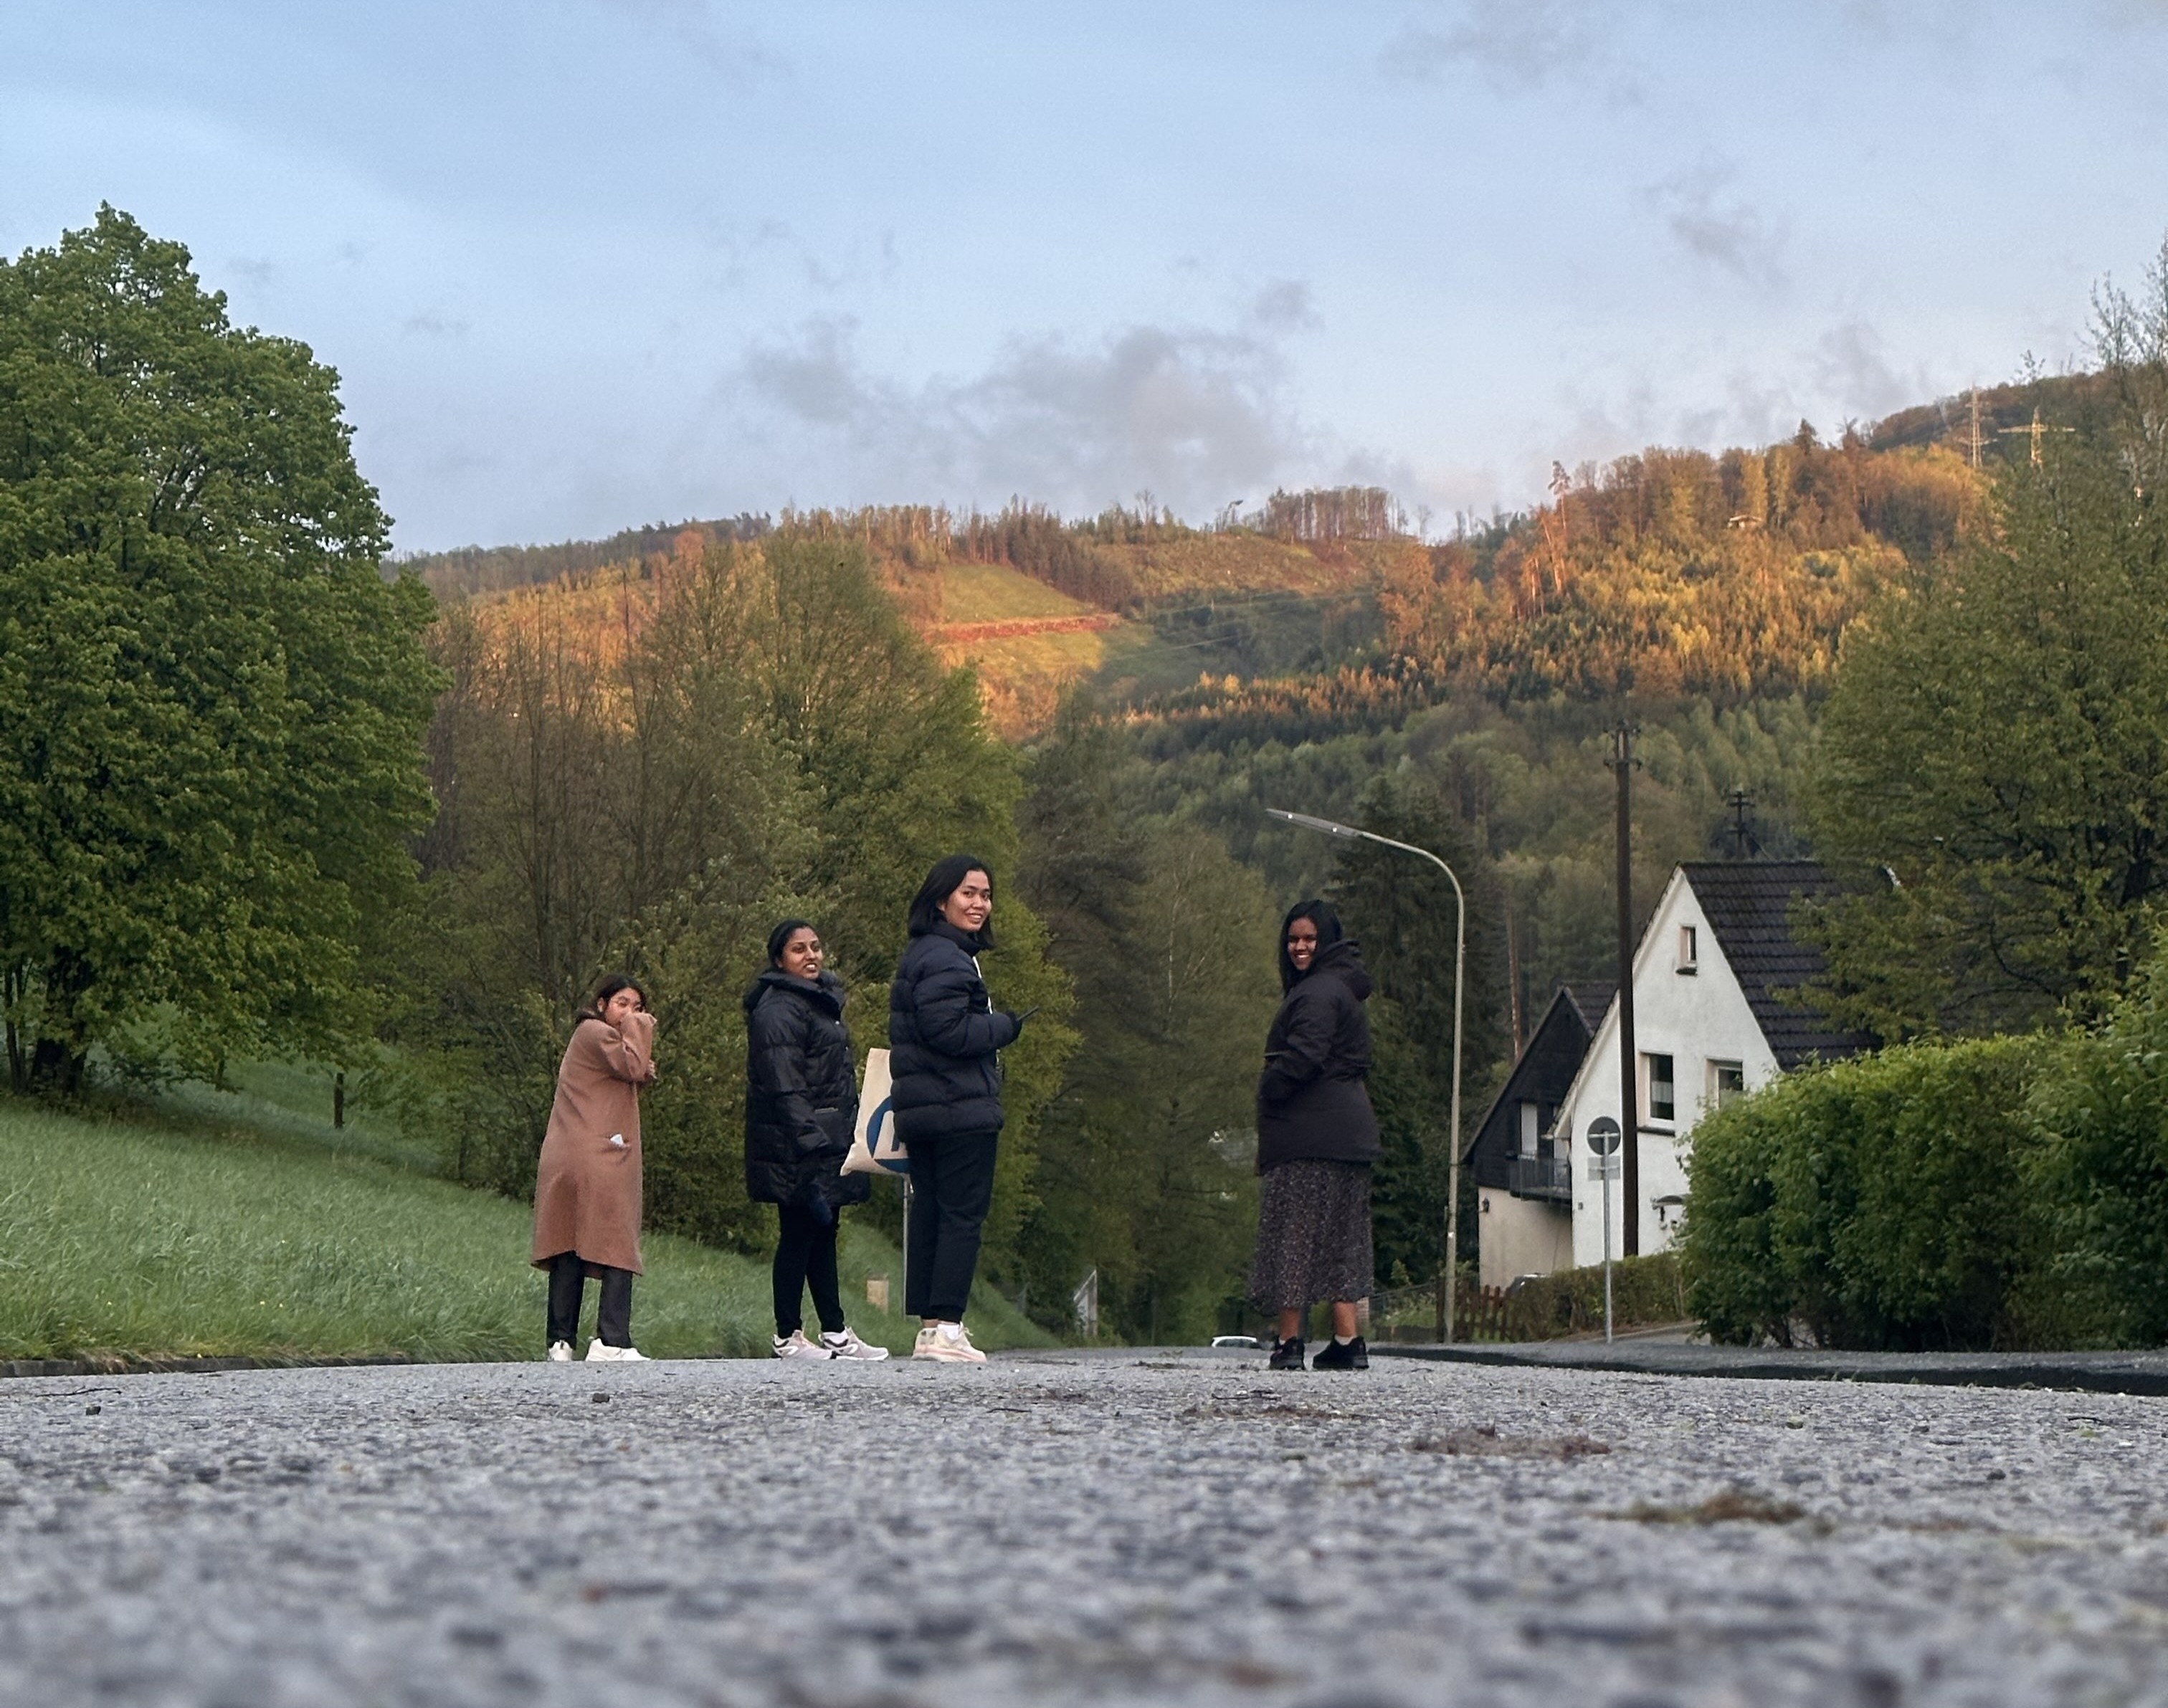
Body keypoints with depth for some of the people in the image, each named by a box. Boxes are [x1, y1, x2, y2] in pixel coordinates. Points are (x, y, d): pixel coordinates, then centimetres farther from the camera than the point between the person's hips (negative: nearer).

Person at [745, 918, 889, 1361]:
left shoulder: (820, 1000, 20)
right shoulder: (778, 1010, -13)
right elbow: (785, 1087, -20)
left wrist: (844, 1135, 22)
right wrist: (809, 1140, -26)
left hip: (826, 1138, 10)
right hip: (794, 1144, -10)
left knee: (823, 1231, 11)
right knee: (799, 1233, -6)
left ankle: (835, 1333, 14)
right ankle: (787, 1337, -1)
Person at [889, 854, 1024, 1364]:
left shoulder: (923, 954, 21)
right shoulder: (944, 959, -13)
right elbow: (948, 1030, -22)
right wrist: (1006, 1028, -8)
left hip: (921, 1111, 10)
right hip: (959, 1109, -10)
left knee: (930, 1216, 10)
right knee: (963, 1216, -9)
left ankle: (928, 1324, 12)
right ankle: (944, 1326, -12)